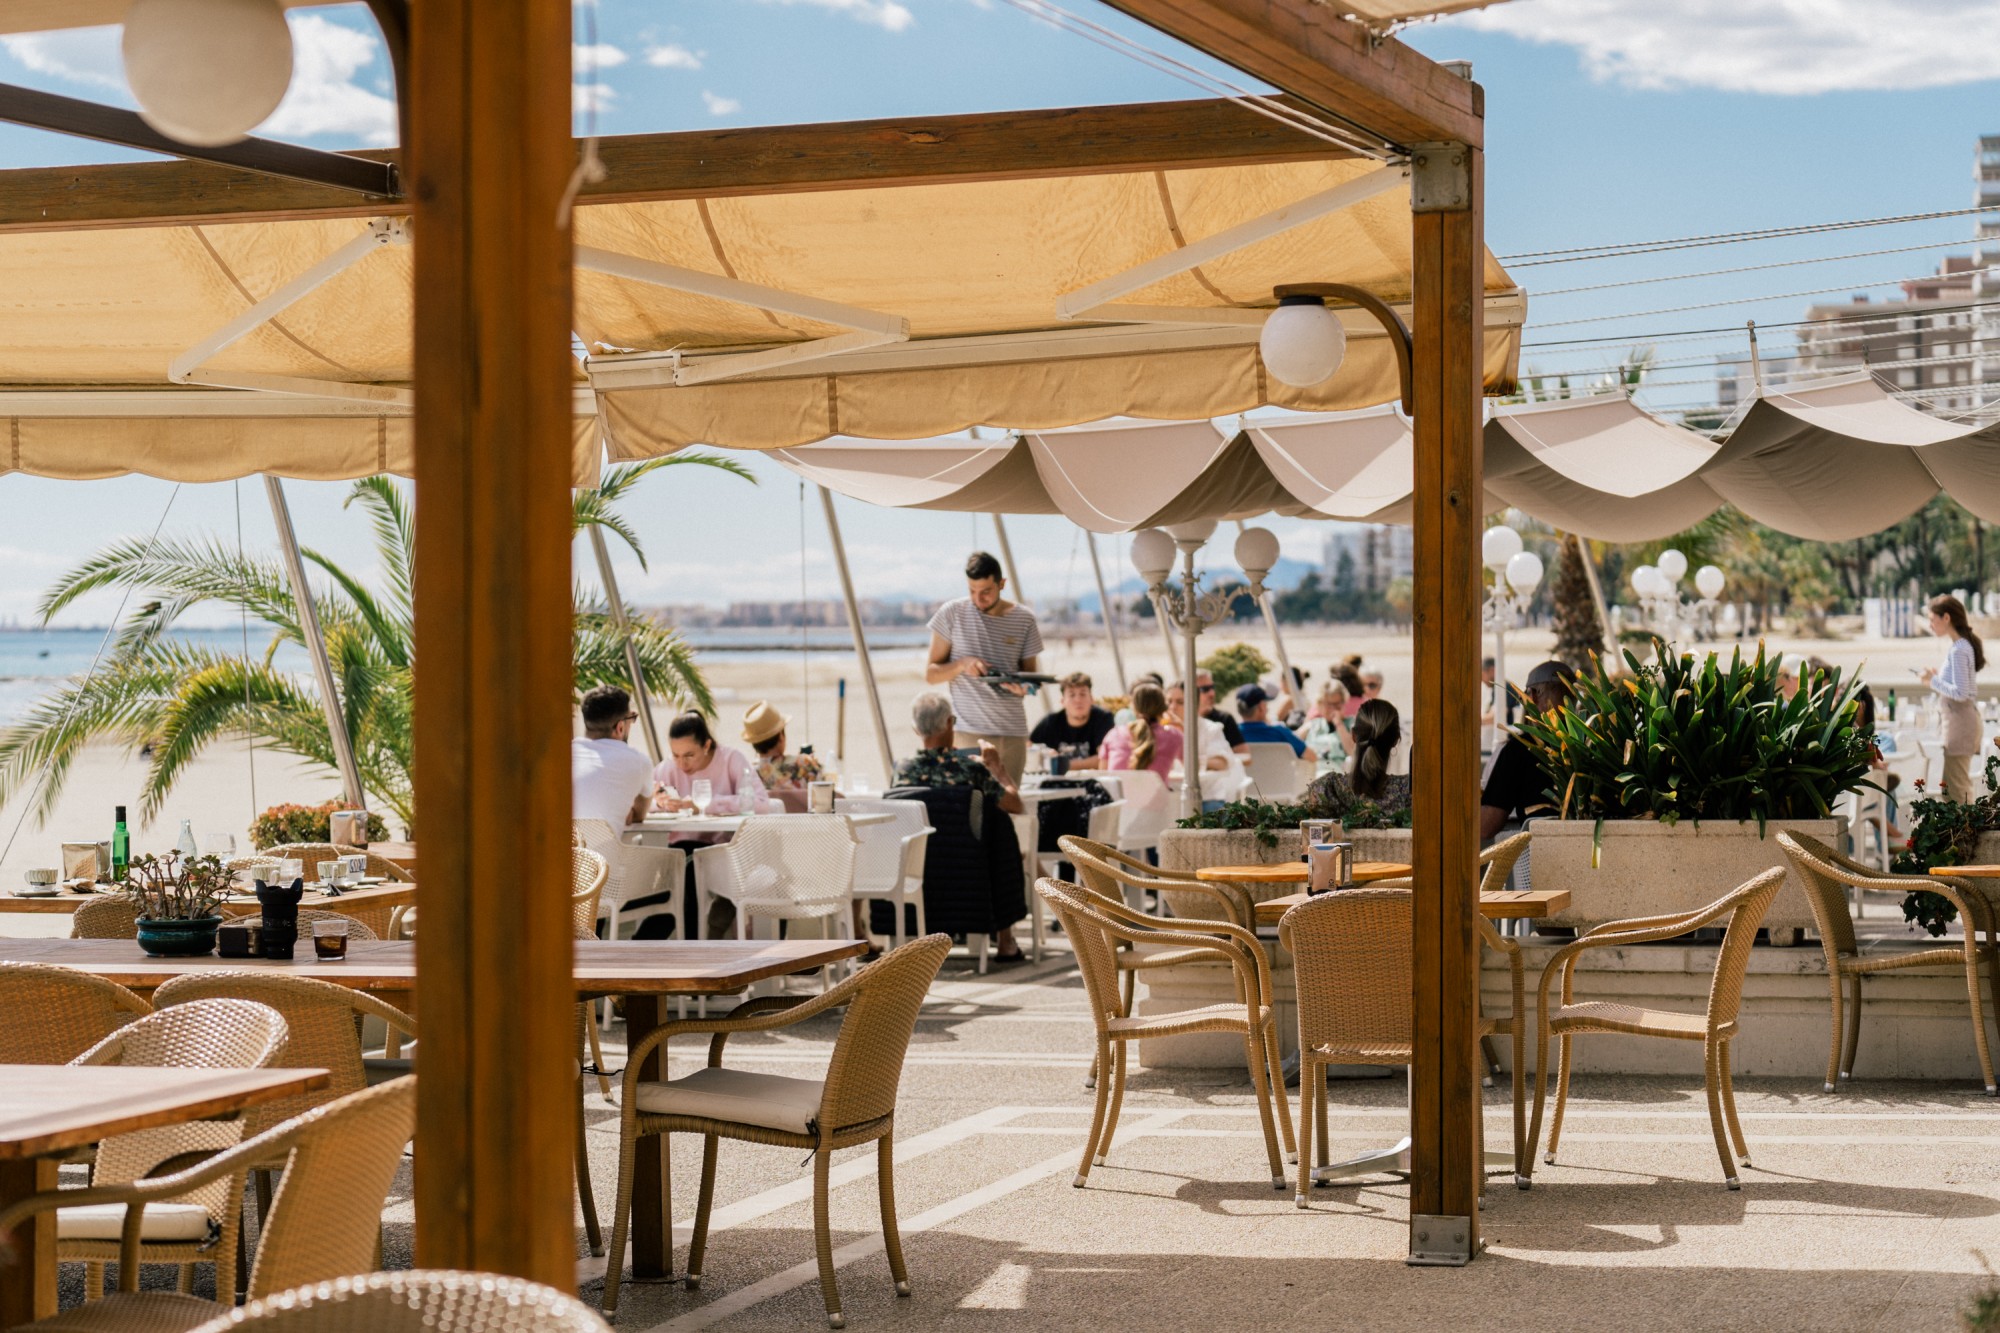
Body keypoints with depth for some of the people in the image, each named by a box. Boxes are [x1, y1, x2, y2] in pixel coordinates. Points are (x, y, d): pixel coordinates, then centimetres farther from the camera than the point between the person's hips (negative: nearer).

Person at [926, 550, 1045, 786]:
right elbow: (930, 674, 4)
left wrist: (1023, 687, -10)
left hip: (1012, 731, 2)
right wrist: (961, 664, -15)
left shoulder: (1024, 620, 6)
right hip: (968, 731, -2)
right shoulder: (952, 614, 2)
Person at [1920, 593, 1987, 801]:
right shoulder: (1965, 646, 12)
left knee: (1956, 787, -7)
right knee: (1955, 785, 15)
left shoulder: (1958, 650, -17)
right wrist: (1938, 677, 9)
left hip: (1959, 719, -10)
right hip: (1962, 718, 10)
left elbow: (1960, 693, -22)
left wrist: (1933, 681, -12)